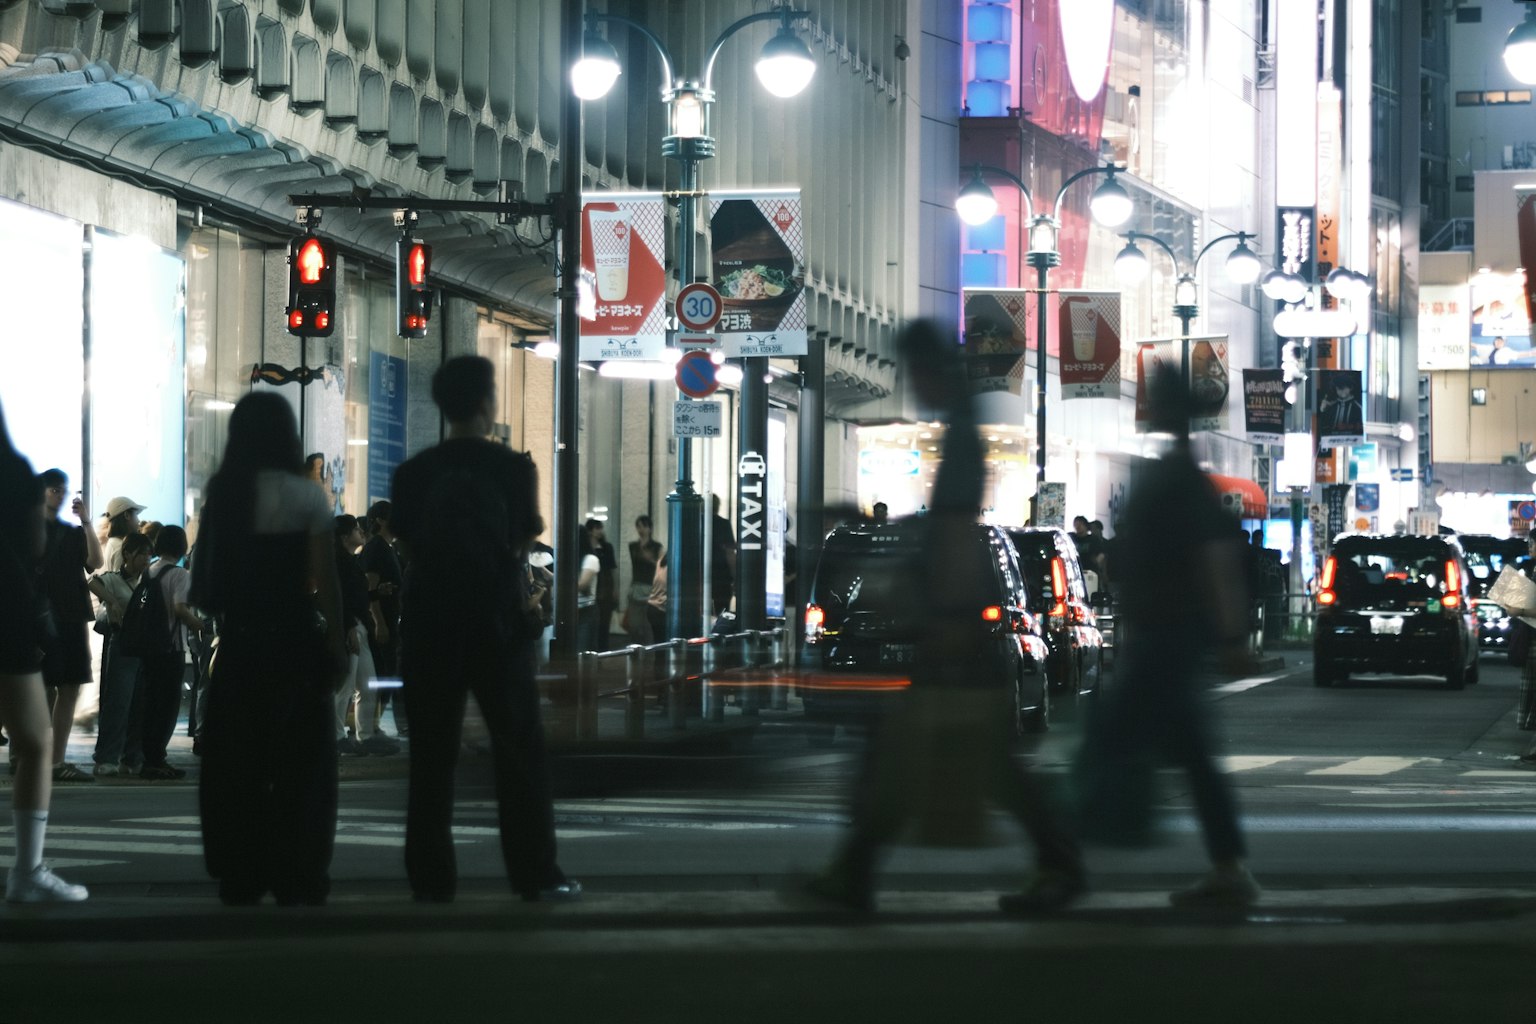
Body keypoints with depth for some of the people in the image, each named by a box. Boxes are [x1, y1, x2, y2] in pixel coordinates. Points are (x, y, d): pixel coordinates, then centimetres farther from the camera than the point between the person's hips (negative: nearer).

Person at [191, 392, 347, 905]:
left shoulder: (221, 495, 1)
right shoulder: (305, 497, -7)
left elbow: (205, 579, -2)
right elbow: (325, 581, -10)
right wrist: (337, 645, -5)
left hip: (238, 641, 3)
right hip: (296, 639, -3)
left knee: (237, 760, 9)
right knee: (301, 762, 4)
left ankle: (239, 875, 11)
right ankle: (297, 878, 2)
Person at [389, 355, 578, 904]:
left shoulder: (413, 473, 2)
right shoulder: (512, 467, -5)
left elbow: (408, 545, 6)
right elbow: (525, 539, 0)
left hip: (430, 622, 2)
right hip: (496, 621, -2)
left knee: (432, 753, 5)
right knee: (518, 749, 3)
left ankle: (431, 875, 2)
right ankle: (535, 873, 0)